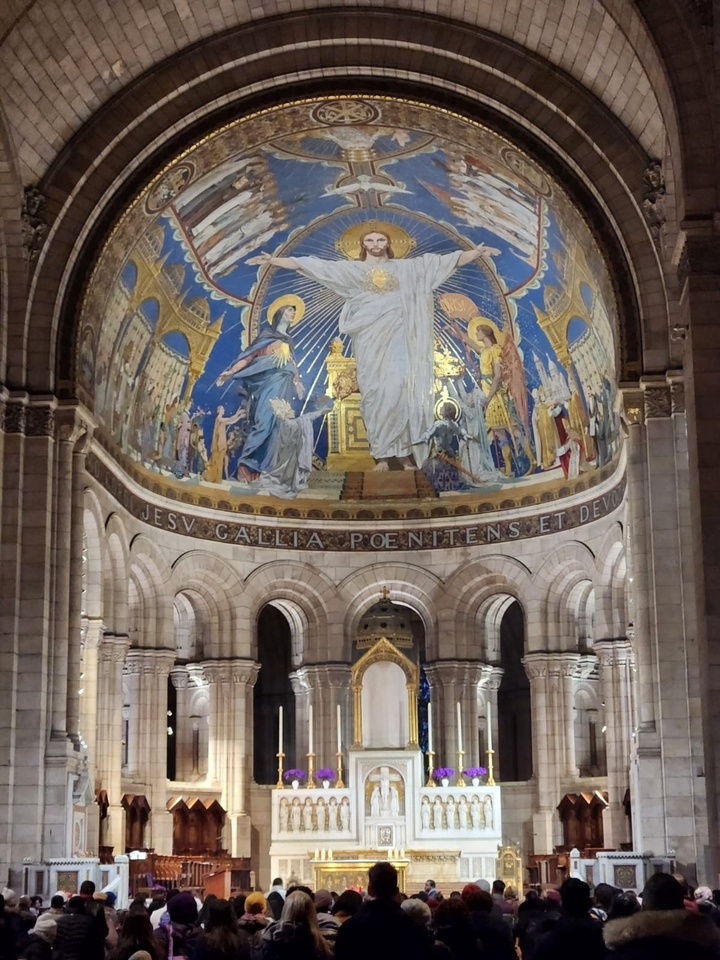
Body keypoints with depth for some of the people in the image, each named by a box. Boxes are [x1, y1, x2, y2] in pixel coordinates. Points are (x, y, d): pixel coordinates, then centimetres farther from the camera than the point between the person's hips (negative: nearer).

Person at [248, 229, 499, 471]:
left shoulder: (406, 268, 14)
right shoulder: (352, 269, 12)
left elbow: (448, 261, 13)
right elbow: (312, 265, 8)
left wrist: (476, 253, 5)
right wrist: (275, 261, 2)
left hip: (396, 339, 0)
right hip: (369, 341, 0)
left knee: (401, 392, -10)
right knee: (374, 395, -3)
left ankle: (404, 450, -7)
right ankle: (381, 454, -2)